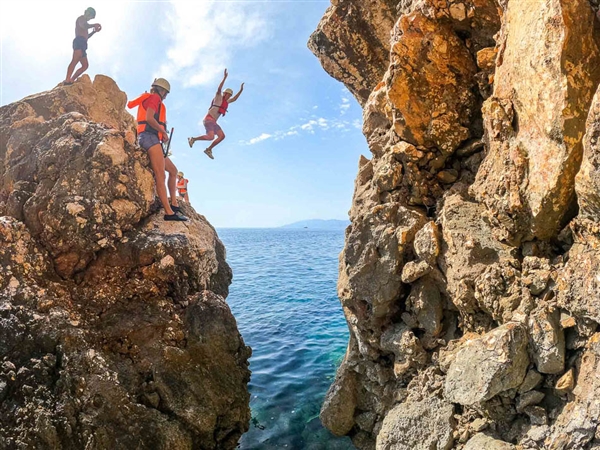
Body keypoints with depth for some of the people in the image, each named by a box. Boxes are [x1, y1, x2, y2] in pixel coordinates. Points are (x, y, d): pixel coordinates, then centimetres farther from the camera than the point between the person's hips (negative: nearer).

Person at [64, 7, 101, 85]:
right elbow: (84, 26, -15)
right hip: (79, 41, -10)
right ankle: (67, 80, -43)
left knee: (85, 65, 5)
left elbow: (86, 37, 41)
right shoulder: (81, 18, 8)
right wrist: (94, 25, -7)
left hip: (82, 43, 10)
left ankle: (71, 80, -6)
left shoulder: (83, 21, 37)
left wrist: (94, 31, 34)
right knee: (75, 60, -27)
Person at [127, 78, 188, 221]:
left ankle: (174, 204, 10)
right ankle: (169, 212, -27)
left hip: (152, 139, 10)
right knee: (160, 175, -19)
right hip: (150, 137, -10)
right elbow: (149, 118, -15)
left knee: (173, 170, 15)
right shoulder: (154, 98, 2)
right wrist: (164, 132, -6)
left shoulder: (149, 100, 31)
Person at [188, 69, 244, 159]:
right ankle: (193, 139, -6)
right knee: (211, 137, -26)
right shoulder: (218, 97, -1)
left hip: (213, 122, 9)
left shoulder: (226, 102, 20)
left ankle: (209, 149, 5)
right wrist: (225, 77, -25)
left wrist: (241, 90, 27)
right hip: (208, 119, -9)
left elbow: (234, 99, 33)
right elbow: (219, 88, -19)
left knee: (222, 136, -2)